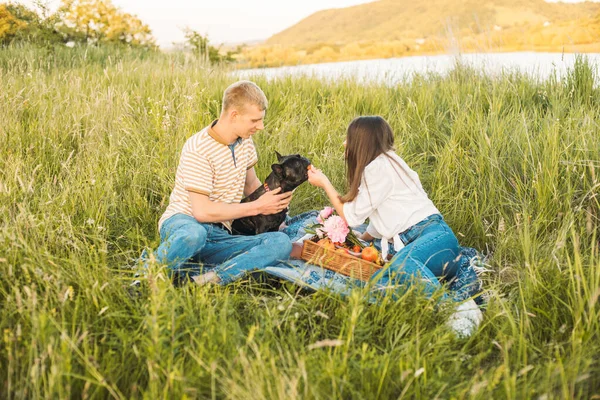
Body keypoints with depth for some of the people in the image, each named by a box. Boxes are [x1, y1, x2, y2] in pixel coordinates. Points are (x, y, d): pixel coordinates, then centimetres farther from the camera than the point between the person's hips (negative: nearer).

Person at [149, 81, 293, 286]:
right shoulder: (198, 149, -15)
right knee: (194, 233, -45)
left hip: (219, 237, 6)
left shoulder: (245, 141, 9)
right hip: (181, 222, -6)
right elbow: (202, 211, -20)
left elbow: (252, 185, 25)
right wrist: (257, 207, -11)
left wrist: (276, 199, 2)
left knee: (281, 242, -21)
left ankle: (208, 279, -33)